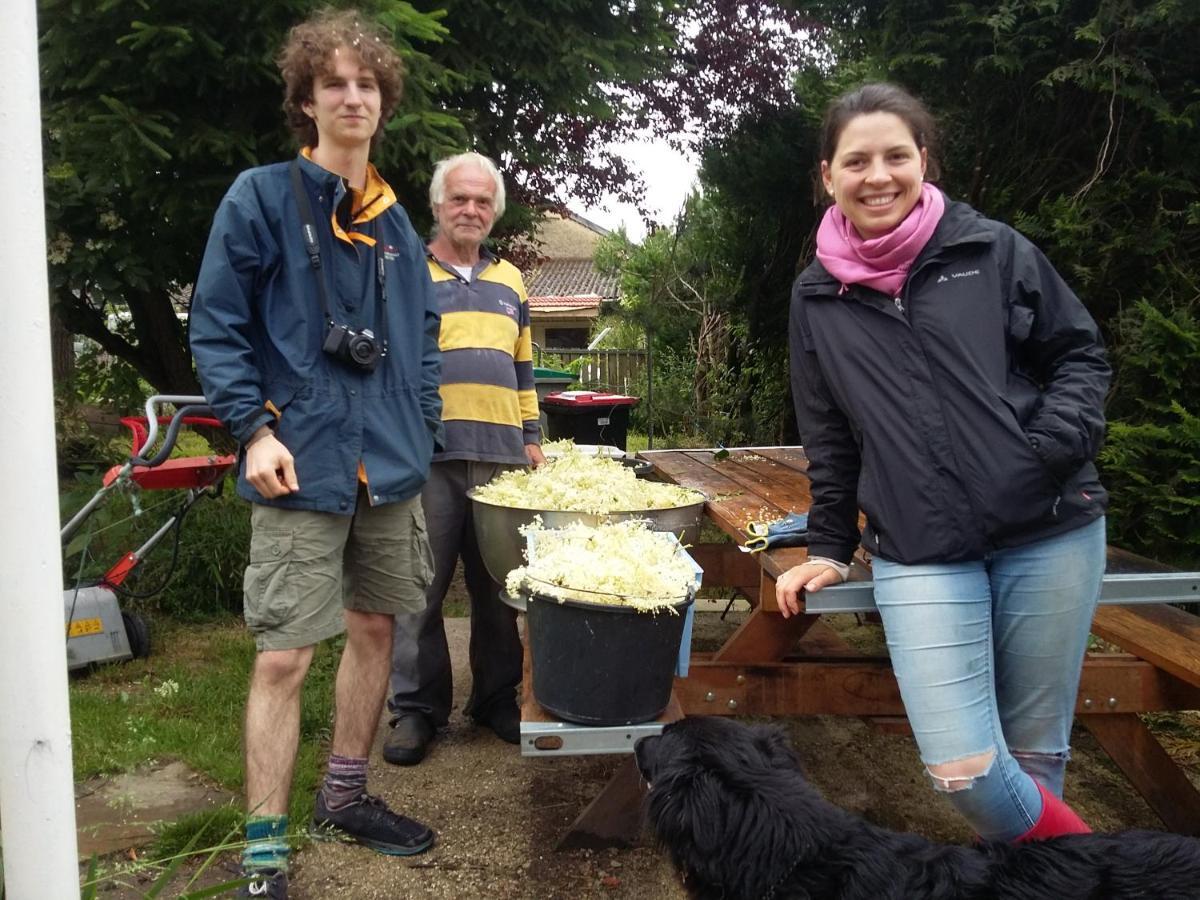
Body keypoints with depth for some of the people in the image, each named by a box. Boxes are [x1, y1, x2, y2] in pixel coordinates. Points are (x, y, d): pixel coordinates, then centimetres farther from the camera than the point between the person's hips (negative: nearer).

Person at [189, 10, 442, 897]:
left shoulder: (396, 222, 14)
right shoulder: (261, 198, -2)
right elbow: (217, 327, -6)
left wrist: (421, 437, 11)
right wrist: (256, 431, -15)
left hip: (389, 467, 6)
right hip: (304, 467, -6)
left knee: (374, 627, 13)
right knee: (284, 655, -5)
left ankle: (346, 797, 32)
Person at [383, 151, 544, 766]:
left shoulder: (510, 281, 19)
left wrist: (532, 436, 16)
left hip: (502, 456, 4)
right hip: (425, 454, -3)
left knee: (499, 585, 8)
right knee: (420, 586, 0)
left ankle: (497, 697, 22)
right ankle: (416, 707, 12)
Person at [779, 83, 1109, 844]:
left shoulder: (992, 250, 2)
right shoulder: (818, 298, 7)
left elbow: (1081, 354, 8)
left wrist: (1054, 449, -9)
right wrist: (831, 547, 14)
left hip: (1049, 533, 0)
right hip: (919, 553, 1)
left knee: (1036, 750, 9)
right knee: (961, 769, -9)